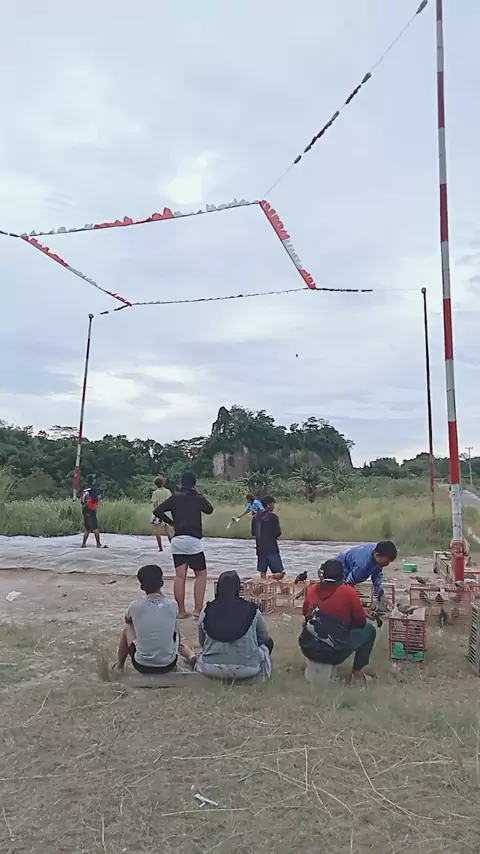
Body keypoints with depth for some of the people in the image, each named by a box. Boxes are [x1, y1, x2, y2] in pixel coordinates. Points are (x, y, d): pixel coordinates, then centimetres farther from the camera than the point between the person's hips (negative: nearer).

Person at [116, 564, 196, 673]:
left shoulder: (135, 606, -12)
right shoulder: (172, 604, -11)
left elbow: (127, 620, 13)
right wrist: (160, 595, 13)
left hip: (142, 666, -1)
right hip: (168, 665, 1)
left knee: (127, 628, 25)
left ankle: (119, 667, 37)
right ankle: (191, 657, 20)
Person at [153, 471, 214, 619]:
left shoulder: (174, 497, 6)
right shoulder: (197, 498, -3)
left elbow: (157, 511, 5)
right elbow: (209, 510, 16)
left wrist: (171, 522, 13)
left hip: (177, 540, 4)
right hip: (193, 540, -4)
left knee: (180, 576, 7)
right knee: (201, 574, 7)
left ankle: (181, 611, 10)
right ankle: (198, 610, 1)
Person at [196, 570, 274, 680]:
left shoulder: (206, 612, -2)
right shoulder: (252, 610, -6)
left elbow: (202, 643, 11)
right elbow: (265, 639, 6)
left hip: (211, 669, 2)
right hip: (247, 669, -1)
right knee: (268, 643, 25)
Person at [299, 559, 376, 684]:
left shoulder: (312, 589, 2)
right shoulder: (348, 592, -9)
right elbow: (361, 622, 3)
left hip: (308, 649, 4)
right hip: (334, 653, -4)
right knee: (369, 629, 17)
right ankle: (357, 672, 15)